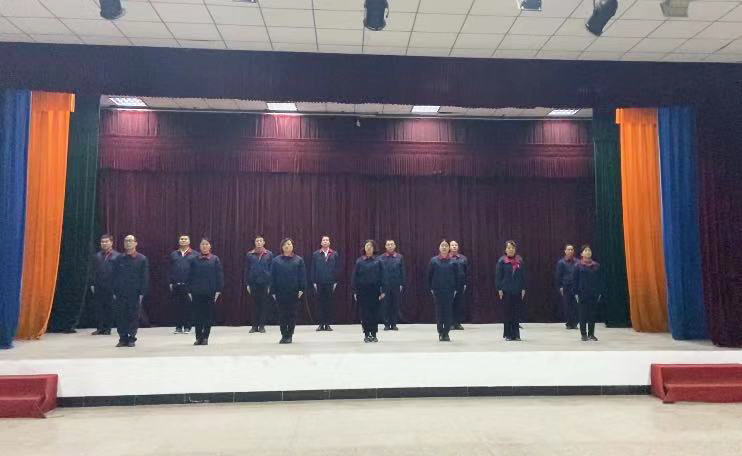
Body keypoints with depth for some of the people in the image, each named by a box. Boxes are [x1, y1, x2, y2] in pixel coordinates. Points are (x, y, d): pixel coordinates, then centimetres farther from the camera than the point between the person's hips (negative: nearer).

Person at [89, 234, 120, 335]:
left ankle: (107, 329, 11)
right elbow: (93, 271, 10)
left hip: (110, 288, -3)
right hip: (98, 288, 3)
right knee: (98, 308, 3)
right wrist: (92, 284, 2)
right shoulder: (96, 256, 10)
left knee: (109, 309, 3)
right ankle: (99, 328, 11)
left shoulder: (117, 256, -1)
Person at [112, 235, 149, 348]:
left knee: (134, 317, 2)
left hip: (135, 294, -2)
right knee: (121, 317, 3)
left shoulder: (142, 259, 1)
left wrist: (142, 293, -6)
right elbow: (115, 276, 10)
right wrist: (114, 292, 3)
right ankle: (123, 338, 13)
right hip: (120, 294, 2)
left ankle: (132, 339, 12)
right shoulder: (119, 259, 8)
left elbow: (145, 278, 0)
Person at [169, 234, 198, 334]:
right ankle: (178, 327, 14)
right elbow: (170, 269, 11)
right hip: (176, 285, 2)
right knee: (177, 307, 5)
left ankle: (187, 327, 10)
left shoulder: (195, 255, 4)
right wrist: (171, 283, 4)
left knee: (188, 307, 1)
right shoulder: (173, 254, 11)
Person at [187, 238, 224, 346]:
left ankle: (205, 337, 13)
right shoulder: (194, 260, 6)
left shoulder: (215, 259, 2)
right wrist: (190, 291, 2)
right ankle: (198, 337, 11)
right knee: (197, 315, 1)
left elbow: (219, 275, 1)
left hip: (210, 292, -1)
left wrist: (218, 290, -5)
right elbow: (190, 276, 8)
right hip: (197, 292, 1)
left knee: (208, 315, 3)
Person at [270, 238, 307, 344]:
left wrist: (302, 289, -6)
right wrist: (273, 291, -1)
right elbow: (272, 277, 4)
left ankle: (290, 335, 13)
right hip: (280, 292, 0)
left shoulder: (299, 260, 4)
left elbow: (302, 276, 1)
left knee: (292, 314, 4)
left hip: (294, 291, 0)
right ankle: (283, 335, 12)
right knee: (282, 314, 3)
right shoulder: (276, 260, 5)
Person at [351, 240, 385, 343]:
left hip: (374, 289, 0)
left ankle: (374, 334, 12)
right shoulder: (359, 261, 3)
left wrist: (382, 291, -3)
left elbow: (381, 276, 2)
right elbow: (354, 276, 3)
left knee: (374, 312, 2)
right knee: (364, 312, 2)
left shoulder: (377, 261, 3)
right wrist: (355, 291, -2)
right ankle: (366, 334, 11)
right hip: (362, 290, 0)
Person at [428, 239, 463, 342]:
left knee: (448, 311, 0)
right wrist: (431, 288, 0)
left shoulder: (453, 262, 2)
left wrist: (456, 289, -1)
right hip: (437, 290, 0)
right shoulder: (434, 261, 2)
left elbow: (458, 276, 4)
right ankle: (440, 332, 13)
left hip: (450, 291, 0)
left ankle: (446, 333, 8)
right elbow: (429, 275, 5)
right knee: (439, 311, 3)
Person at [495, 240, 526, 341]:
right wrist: (499, 289, -8)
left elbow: (523, 275, 9)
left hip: (517, 291, 2)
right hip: (506, 291, -2)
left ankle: (516, 334, 13)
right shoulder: (501, 261, -2)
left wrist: (523, 289, 4)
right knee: (507, 312, 3)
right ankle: (507, 334, 11)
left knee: (517, 313, 4)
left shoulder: (520, 261, 6)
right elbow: (498, 276, -3)